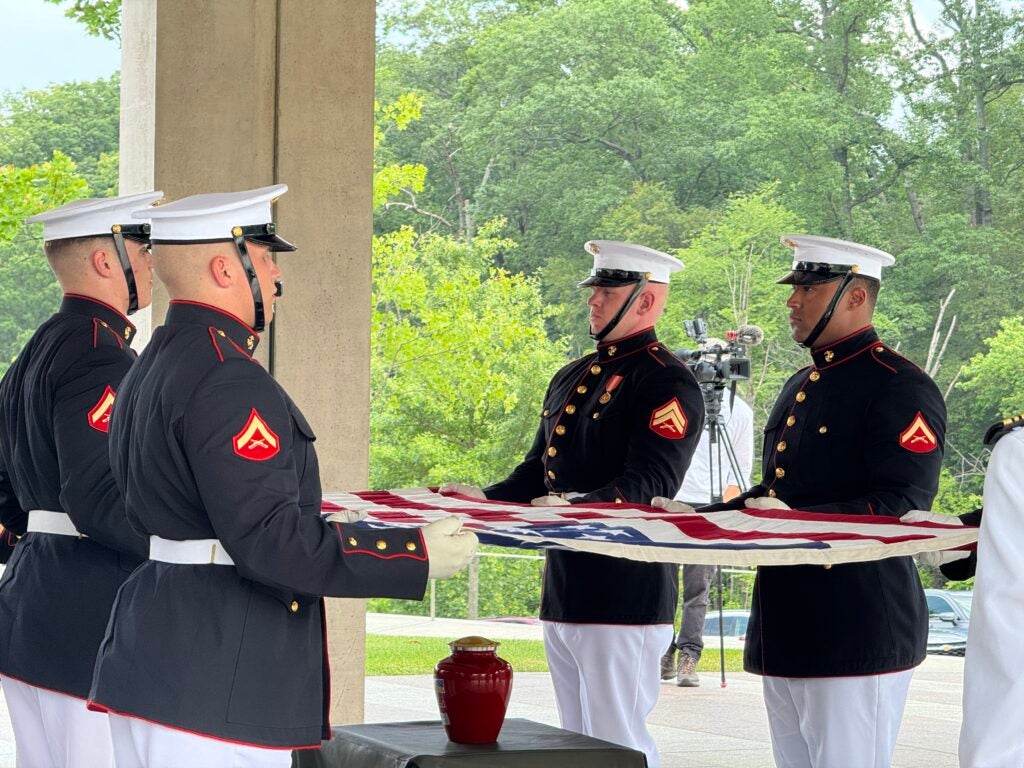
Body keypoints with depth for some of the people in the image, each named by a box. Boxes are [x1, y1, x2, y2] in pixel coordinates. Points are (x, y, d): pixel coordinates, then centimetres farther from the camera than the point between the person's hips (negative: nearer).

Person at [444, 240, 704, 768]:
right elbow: (538, 469, 23)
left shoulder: (668, 383, -9)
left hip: (625, 597, -9)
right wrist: (486, 500, 5)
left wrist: (576, 508, -35)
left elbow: (649, 485, -21)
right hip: (563, 594, 9)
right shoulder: (571, 379, 18)